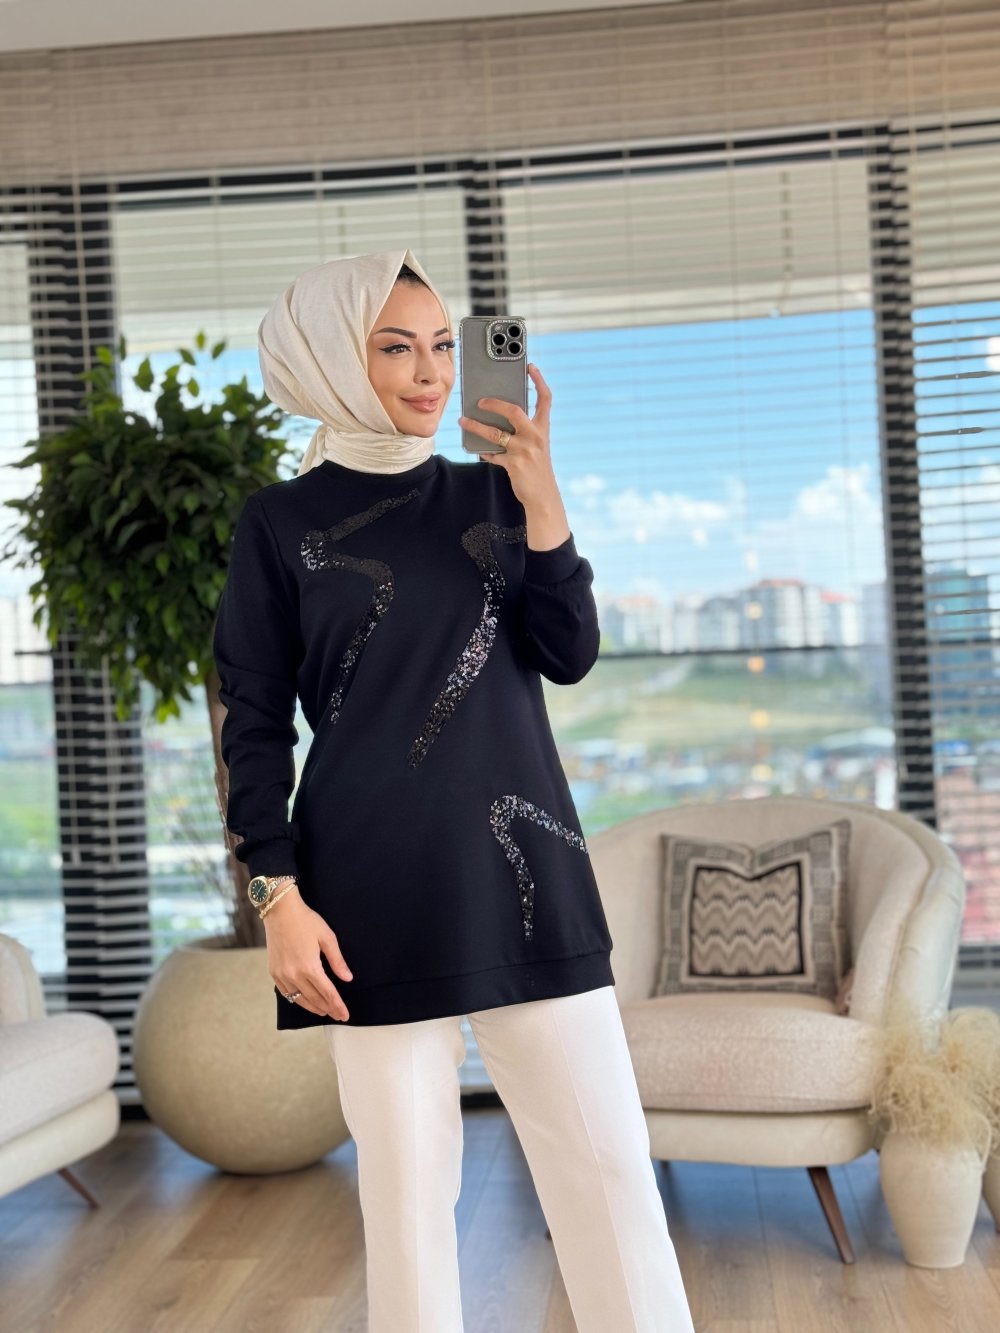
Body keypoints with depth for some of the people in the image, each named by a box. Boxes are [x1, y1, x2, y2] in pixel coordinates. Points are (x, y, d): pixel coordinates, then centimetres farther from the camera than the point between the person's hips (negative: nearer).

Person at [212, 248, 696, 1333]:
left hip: (523, 870, 3)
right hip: (378, 891, -2)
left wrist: (540, 501, -8)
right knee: (406, 1176, 4)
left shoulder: (490, 492, 11)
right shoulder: (281, 522, 2)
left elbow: (569, 657, 3)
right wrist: (279, 897, -7)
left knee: (608, 1159, 3)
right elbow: (254, 724, 1)